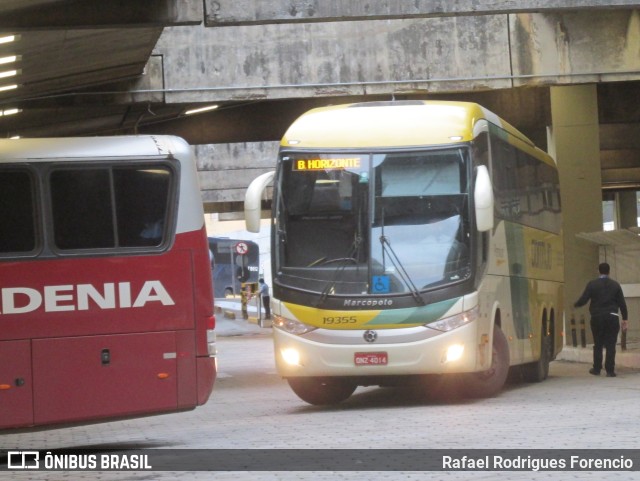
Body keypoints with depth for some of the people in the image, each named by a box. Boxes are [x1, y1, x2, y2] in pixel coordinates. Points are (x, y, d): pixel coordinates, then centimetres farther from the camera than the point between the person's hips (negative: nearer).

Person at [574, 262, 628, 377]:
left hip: (597, 318, 0)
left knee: (598, 345, 12)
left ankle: (597, 369, 16)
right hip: (612, 318, 0)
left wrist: (575, 305, 16)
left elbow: (583, 300, -6)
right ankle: (610, 370, -2)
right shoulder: (615, 285, 2)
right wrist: (624, 319, 9)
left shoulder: (592, 284, -3)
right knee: (610, 345, 1)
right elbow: (622, 303, 3)